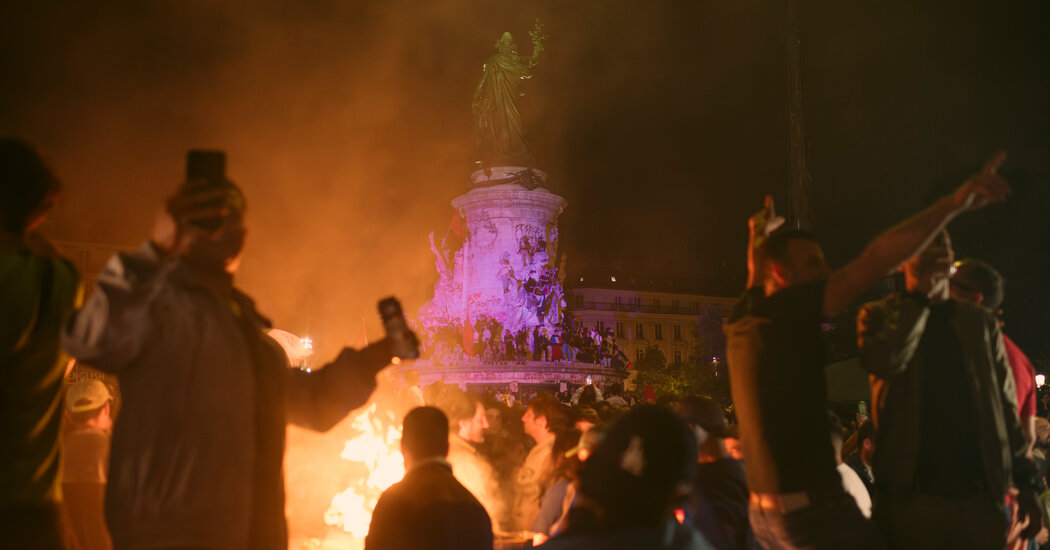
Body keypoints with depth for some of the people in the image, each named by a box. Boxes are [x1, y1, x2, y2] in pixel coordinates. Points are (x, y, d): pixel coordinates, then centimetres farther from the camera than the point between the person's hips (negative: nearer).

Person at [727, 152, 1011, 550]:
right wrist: (955, 202, -20)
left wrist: (760, 237, 45)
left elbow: (755, 277, 34)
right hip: (810, 508, -9)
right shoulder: (783, 312, -12)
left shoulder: (747, 319, 9)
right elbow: (875, 260, -19)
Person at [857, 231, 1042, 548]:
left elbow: (1005, 405, 12)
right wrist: (919, 294, -10)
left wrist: (1025, 484, 7)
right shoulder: (879, 316, 5)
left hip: (979, 494, 3)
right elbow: (883, 361, -18)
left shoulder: (981, 322, 14)